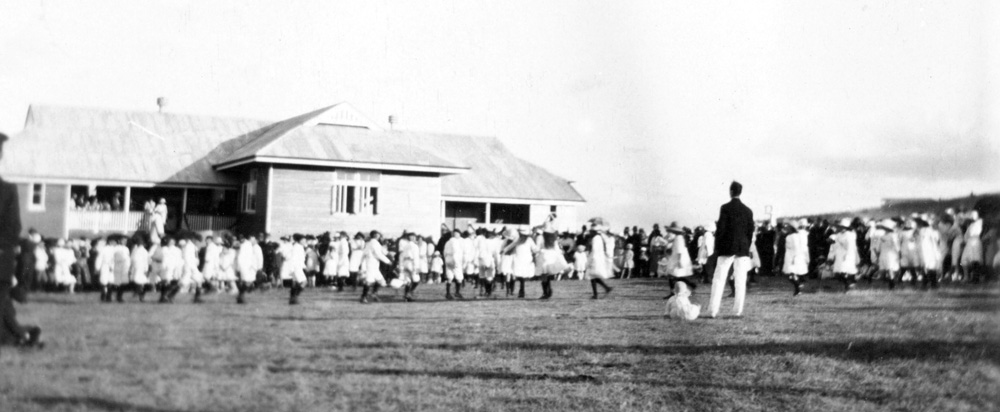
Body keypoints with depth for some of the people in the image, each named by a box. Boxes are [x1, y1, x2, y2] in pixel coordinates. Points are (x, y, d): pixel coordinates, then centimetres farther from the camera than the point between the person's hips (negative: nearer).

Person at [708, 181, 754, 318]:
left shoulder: (725, 208, -7)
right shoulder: (748, 211, 5)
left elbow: (721, 228, -9)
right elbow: (750, 231, 7)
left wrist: (717, 247, -2)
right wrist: (746, 248, 15)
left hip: (727, 248, -3)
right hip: (743, 249, 3)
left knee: (719, 280, 0)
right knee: (740, 280, 6)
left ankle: (713, 310, -4)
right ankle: (738, 310, 4)